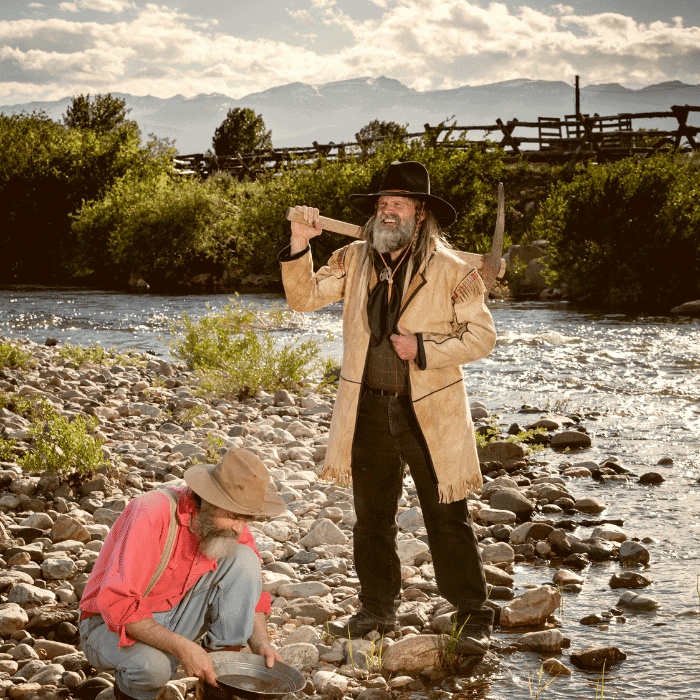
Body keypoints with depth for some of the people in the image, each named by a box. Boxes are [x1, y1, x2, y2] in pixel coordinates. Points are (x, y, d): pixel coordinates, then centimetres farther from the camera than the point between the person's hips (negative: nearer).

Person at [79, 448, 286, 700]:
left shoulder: (230, 525, -9)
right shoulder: (151, 515, -30)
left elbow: (249, 590, 4)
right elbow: (116, 604, -35)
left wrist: (261, 643, -15)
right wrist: (183, 647, -38)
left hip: (172, 620, 6)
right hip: (110, 627, -5)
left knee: (243, 559, -13)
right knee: (152, 665, -40)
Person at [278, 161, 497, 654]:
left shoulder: (450, 271, -7)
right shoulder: (354, 261, 4)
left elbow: (482, 335, -5)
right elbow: (303, 298, 6)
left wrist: (424, 349, -16)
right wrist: (299, 245, -9)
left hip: (429, 412, -4)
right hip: (370, 409, 4)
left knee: (448, 520, 0)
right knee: (372, 516, 15)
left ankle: (473, 618, 10)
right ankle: (378, 609, 30)